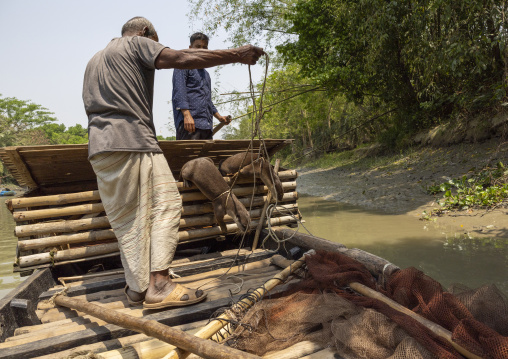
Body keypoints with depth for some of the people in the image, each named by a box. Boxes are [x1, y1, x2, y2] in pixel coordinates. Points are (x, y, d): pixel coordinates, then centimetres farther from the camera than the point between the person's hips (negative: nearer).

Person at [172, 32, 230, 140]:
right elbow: (179, 90, -9)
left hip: (207, 125, 8)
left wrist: (219, 117, 30)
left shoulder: (206, 74, 30)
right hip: (189, 122, -8)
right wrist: (186, 114, -21)